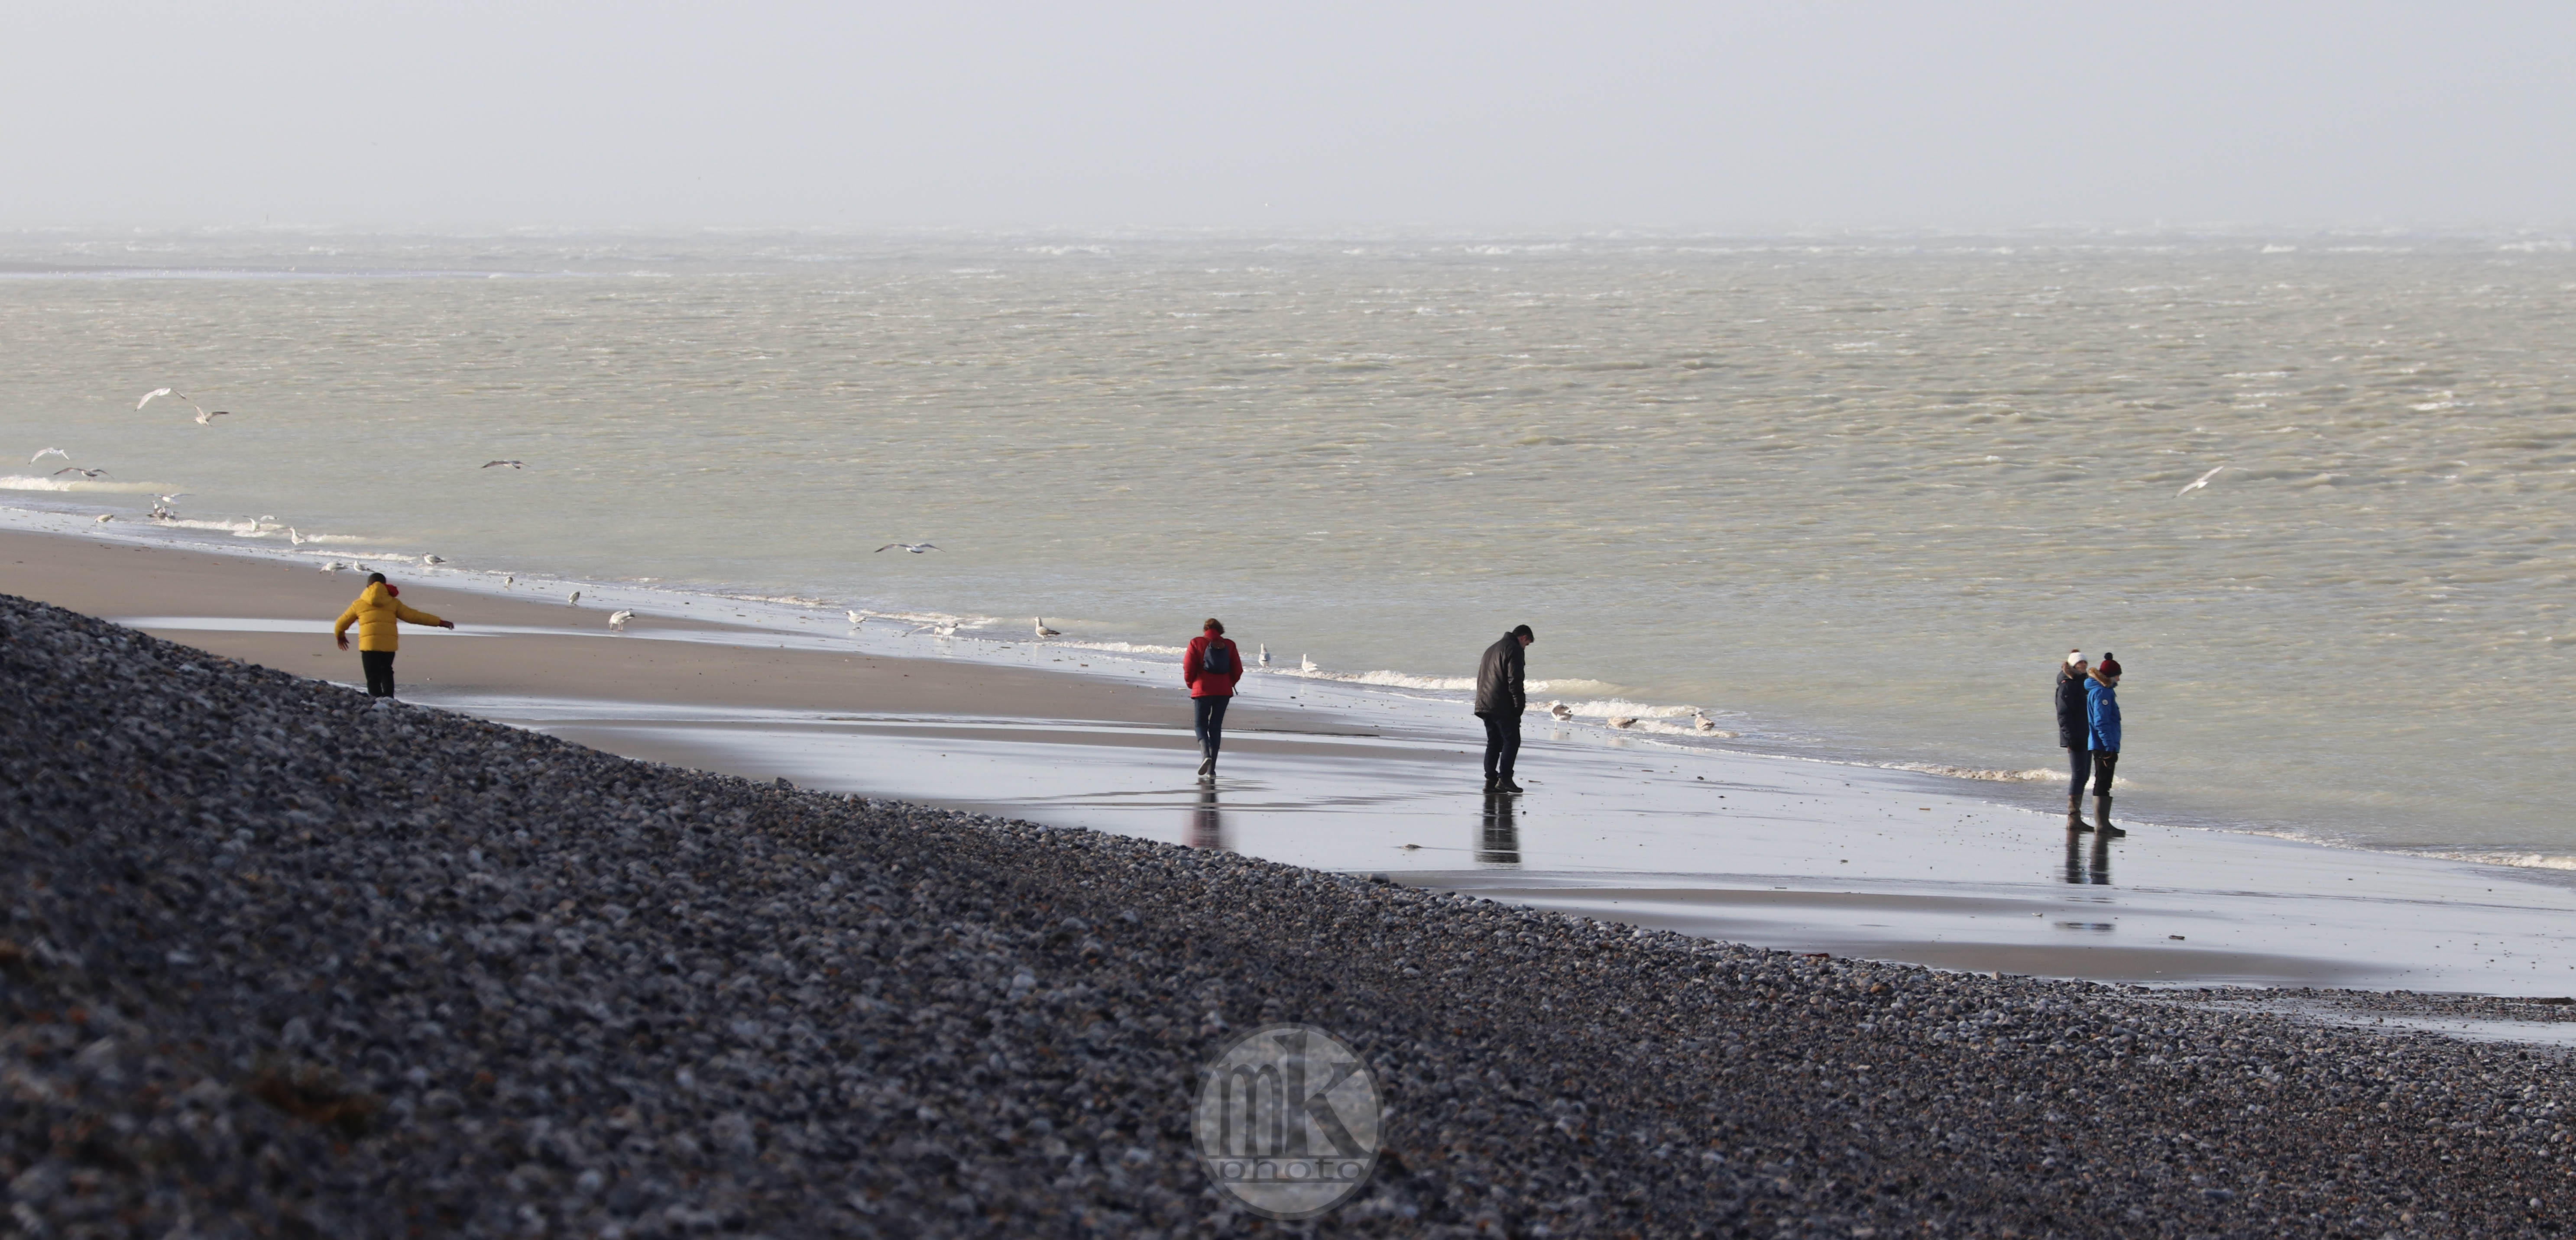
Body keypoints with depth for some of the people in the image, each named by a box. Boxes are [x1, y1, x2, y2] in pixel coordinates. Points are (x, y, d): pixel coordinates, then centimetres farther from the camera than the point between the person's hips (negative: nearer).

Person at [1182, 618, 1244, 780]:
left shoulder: (1197, 643, -3)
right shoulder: (1229, 645, 4)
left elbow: (1188, 667, -6)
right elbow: (1238, 670, 6)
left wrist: (1191, 684, 11)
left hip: (1203, 690, -3)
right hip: (1224, 691, 3)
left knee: (1200, 724, 8)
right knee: (1216, 727, 9)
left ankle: (1206, 754, -21)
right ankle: (1211, 770, 8)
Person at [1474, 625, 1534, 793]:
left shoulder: (1492, 649, 23)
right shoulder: (1514, 650, -8)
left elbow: (1480, 677, 25)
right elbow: (1514, 680, -16)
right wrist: (1520, 704, -13)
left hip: (1484, 705, 9)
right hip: (1503, 707, -9)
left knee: (1494, 742, 11)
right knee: (1511, 741, -5)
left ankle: (1490, 780, 6)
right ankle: (1504, 778, -13)